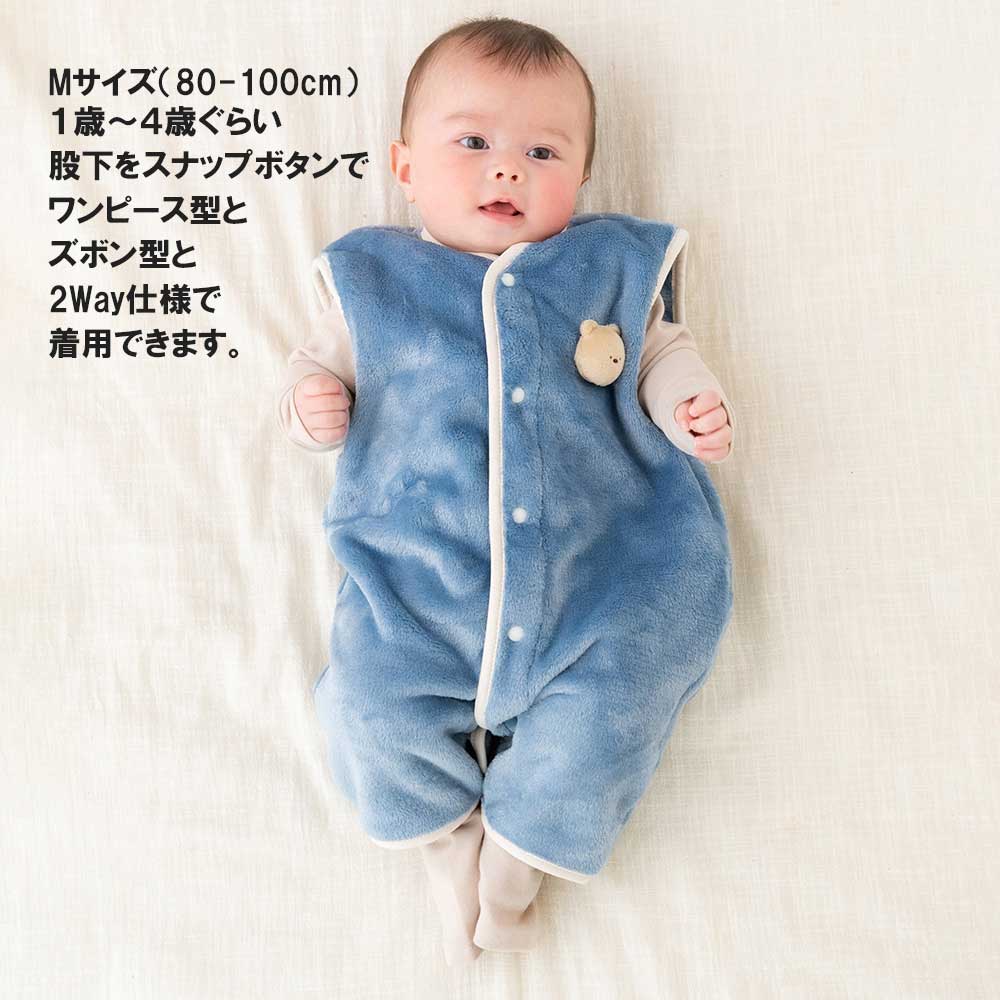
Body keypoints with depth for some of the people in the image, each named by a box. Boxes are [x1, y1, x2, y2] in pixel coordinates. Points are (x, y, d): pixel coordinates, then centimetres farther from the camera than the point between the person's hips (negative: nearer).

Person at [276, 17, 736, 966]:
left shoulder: (615, 265, 9)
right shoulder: (370, 280, 8)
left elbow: (661, 351, 16)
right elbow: (321, 361, 16)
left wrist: (694, 404, -4)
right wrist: (311, 401, -7)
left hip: (593, 571, 1)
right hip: (418, 580, 0)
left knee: (606, 708, -11)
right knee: (370, 703, -11)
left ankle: (521, 849, 18)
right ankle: (445, 837, 19)